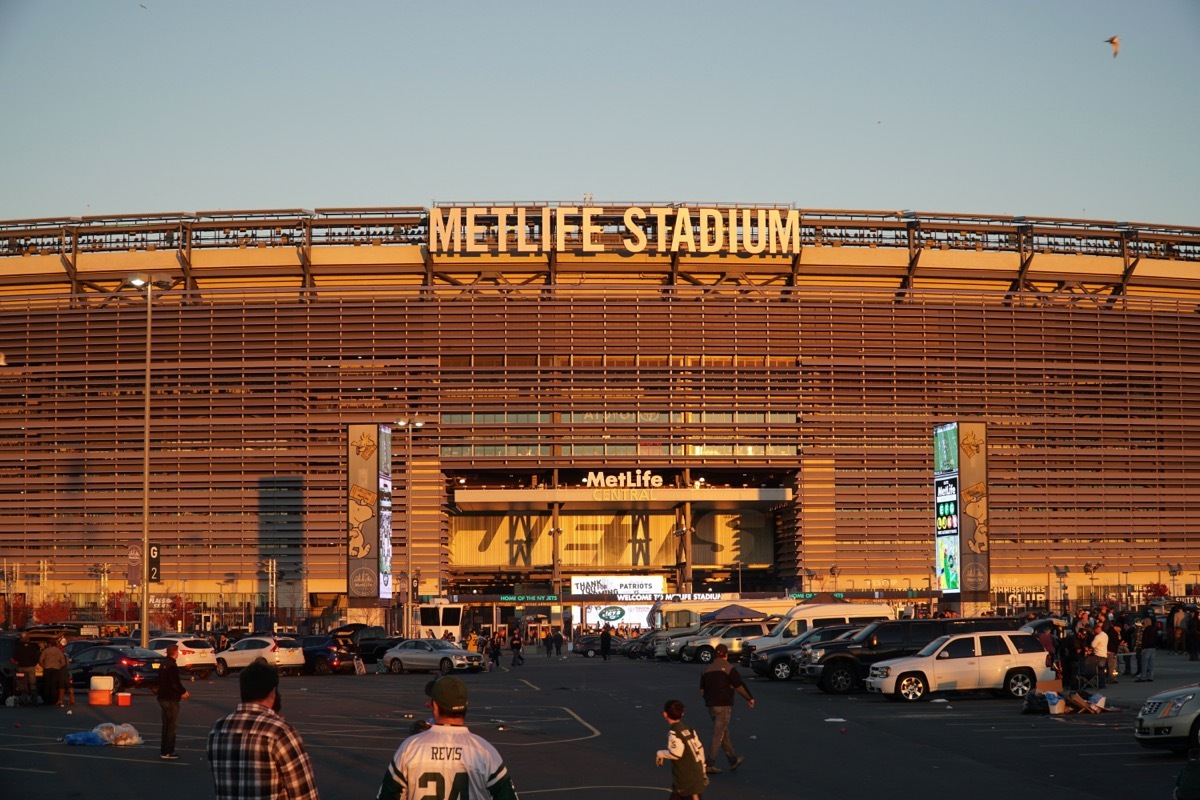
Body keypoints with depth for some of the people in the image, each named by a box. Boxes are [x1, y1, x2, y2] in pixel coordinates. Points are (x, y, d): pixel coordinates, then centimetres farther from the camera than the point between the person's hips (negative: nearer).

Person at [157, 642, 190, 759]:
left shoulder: (164, 663, 11)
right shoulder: (172, 665, -19)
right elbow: (175, 683, -24)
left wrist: (180, 691, 14)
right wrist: (183, 692, -6)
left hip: (163, 697, 10)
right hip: (171, 699, -10)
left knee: (166, 725, 17)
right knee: (172, 726, -2)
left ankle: (164, 750, 23)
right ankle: (167, 752, -1)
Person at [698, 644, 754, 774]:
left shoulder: (707, 669, 10)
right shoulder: (728, 668, -8)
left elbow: (702, 691, 11)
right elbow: (739, 686, -10)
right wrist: (749, 698, 3)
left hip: (711, 706, 6)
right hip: (724, 705, -6)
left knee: (724, 733, 17)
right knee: (718, 735, -3)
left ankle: (734, 760, 27)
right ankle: (709, 764, -6)